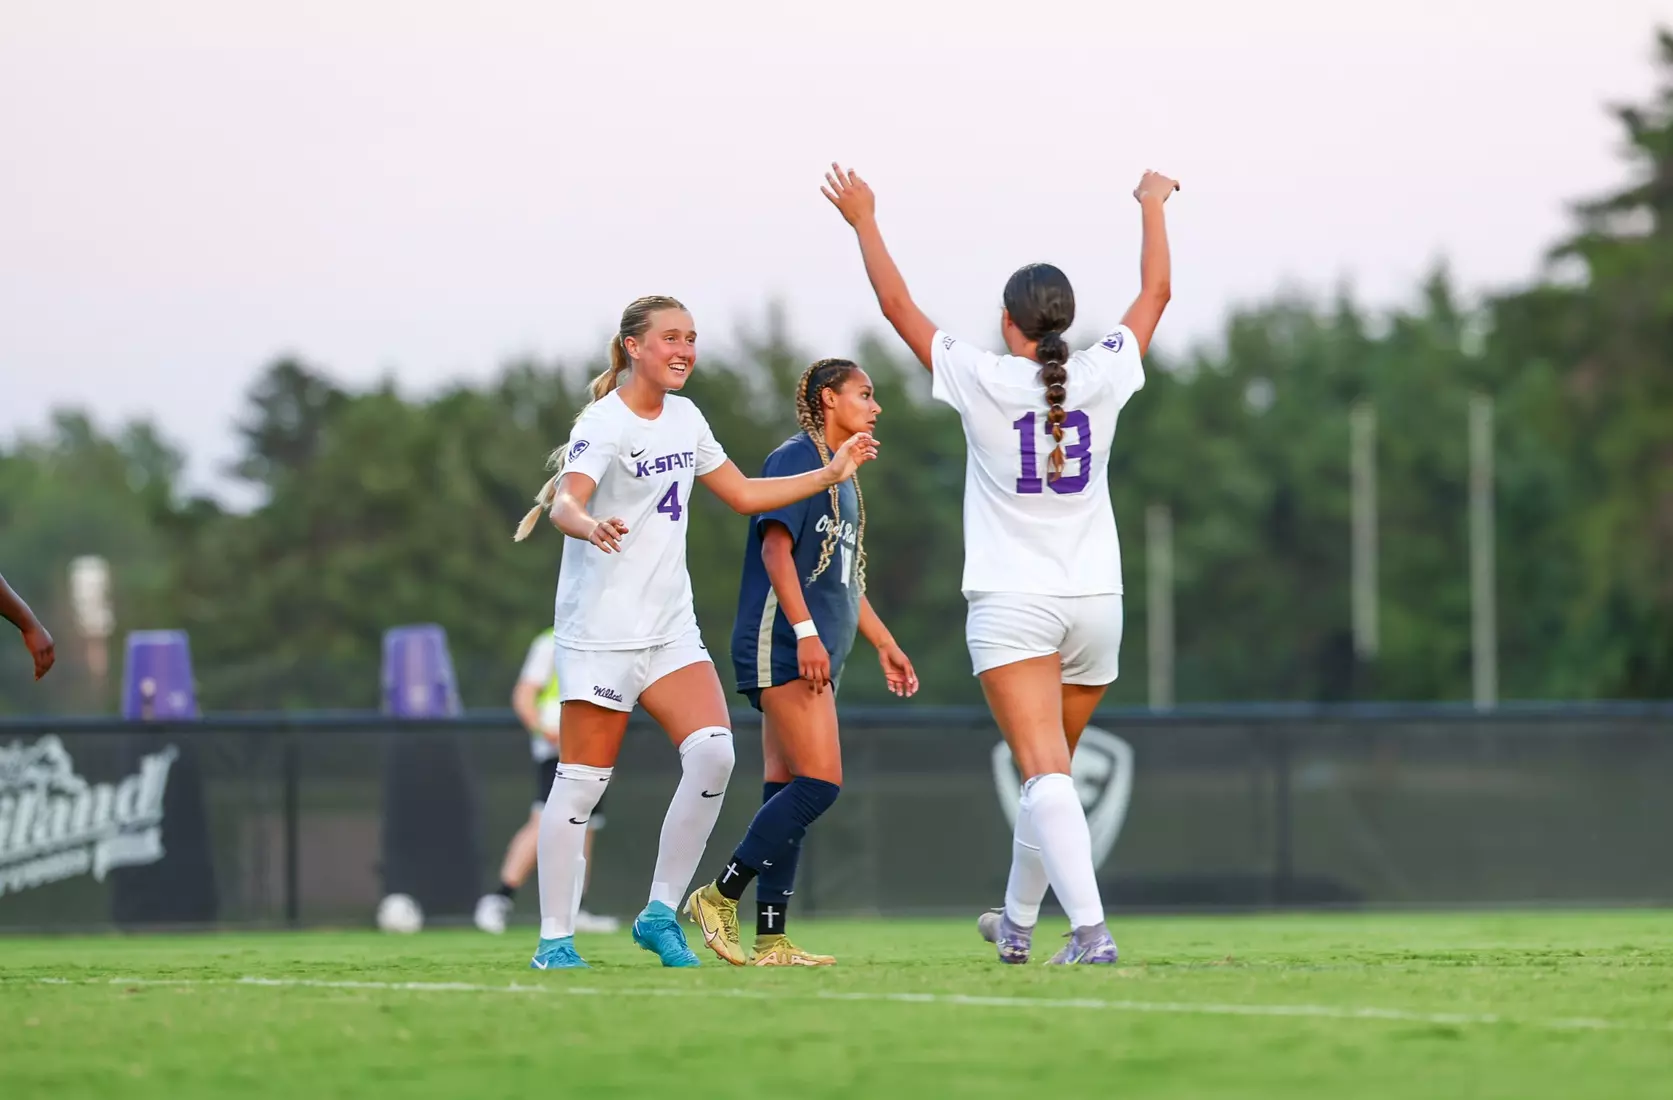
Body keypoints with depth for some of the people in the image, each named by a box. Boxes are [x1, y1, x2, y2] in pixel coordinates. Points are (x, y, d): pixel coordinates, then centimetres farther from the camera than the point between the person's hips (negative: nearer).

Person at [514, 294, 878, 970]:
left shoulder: (685, 418, 12)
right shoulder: (605, 423, -12)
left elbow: (744, 495, 24)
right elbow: (565, 503, -29)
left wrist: (831, 474, 19)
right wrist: (591, 525, -51)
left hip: (670, 628, 7)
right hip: (602, 629, -7)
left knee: (713, 753, -12)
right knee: (582, 782, -5)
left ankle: (660, 914, -1)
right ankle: (555, 940, 4)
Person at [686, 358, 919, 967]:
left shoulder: (842, 476, 22)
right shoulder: (796, 459, -7)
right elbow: (776, 549, -16)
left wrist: (885, 644, 29)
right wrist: (805, 631, -24)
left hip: (815, 654, 10)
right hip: (781, 645, -10)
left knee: (788, 790, 6)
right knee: (821, 781, -16)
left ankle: (770, 939, 4)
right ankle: (721, 895, -11)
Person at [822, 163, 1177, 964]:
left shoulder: (983, 382, -7)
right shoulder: (1101, 378, 0)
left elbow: (898, 307, 3)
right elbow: (1154, 294, 17)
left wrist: (864, 221, 15)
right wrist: (1152, 206, 31)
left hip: (1012, 603, -4)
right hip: (1095, 601, 4)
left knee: (1045, 774, -14)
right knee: (1048, 771, 19)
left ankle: (1091, 929, -29)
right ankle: (1017, 925, 32)